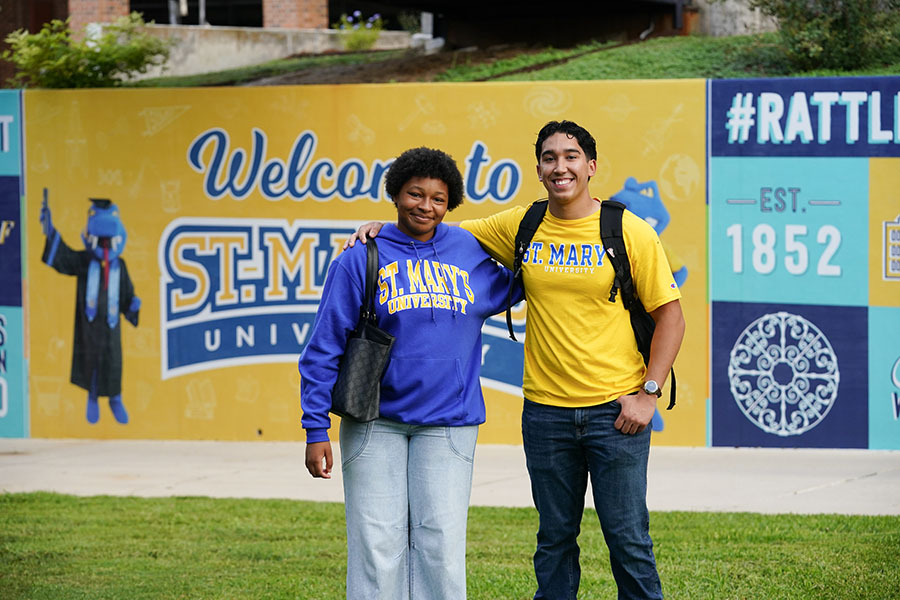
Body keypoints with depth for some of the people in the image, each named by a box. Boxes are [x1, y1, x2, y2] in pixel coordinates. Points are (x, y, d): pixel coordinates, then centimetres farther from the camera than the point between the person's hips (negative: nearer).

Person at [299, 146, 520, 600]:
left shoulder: (470, 253, 8)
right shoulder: (360, 260, -1)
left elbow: (514, 285, 27)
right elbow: (324, 349, -2)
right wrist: (316, 430, -6)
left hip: (448, 424, 2)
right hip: (376, 423, -2)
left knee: (441, 545, -1)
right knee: (378, 546, -2)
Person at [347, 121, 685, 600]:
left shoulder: (631, 232, -5)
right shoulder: (521, 228, 4)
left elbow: (669, 313, -2)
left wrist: (648, 393, -8)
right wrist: (383, 227, 0)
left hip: (615, 410, -3)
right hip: (545, 411, 3)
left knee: (627, 538, -1)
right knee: (555, 538, 10)